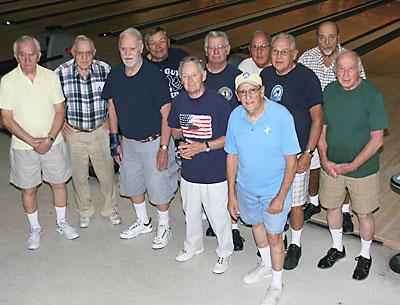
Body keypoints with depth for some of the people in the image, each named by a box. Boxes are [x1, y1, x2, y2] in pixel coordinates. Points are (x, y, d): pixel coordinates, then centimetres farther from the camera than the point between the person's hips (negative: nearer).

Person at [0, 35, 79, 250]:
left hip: (53, 143, 2)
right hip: (23, 146, -1)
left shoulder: (51, 77, -4)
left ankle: (62, 223, 33)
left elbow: (59, 112, -2)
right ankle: (34, 229, 30)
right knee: (28, 190, 11)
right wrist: (32, 141, -18)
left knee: (59, 184, 13)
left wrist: (49, 139, -14)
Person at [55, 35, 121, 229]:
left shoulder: (105, 69, -9)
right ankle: (85, 212, 34)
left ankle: (110, 209, 32)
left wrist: (111, 119, 3)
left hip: (100, 131, 0)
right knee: (79, 176, 13)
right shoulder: (61, 73, -11)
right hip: (74, 133, 0)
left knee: (107, 174, 9)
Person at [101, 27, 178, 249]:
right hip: (128, 141, 6)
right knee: (132, 185, 20)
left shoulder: (154, 75, -20)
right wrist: (115, 141, 8)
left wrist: (163, 148, -19)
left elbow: (166, 114, -18)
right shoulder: (114, 75, -3)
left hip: (154, 142, -6)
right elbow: (112, 107, 9)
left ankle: (164, 226, 30)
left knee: (159, 188, 5)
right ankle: (143, 222, 42)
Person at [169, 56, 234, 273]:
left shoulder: (218, 102, -16)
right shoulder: (179, 102, 0)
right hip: (189, 171, 5)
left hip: (215, 173, -5)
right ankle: (193, 245, 47)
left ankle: (225, 251, 31)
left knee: (218, 215, 6)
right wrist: (182, 143, -5)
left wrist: (204, 146, -20)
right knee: (191, 212, 22)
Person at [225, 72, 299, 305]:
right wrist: (232, 193, 1)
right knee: (256, 224, 25)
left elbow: (291, 161, -18)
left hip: (275, 189, -5)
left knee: (274, 236, 7)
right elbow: (232, 156, 0)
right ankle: (267, 265, 53)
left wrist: (281, 197, -19)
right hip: (246, 187, 5)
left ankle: (277, 285, 31)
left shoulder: (281, 116, -23)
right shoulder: (235, 116, -10)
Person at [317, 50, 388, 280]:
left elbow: (377, 139, -16)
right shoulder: (329, 92, -4)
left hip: (362, 169, -4)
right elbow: (321, 128, 2)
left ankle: (365, 256, 37)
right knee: (332, 207, 19)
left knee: (364, 214, 13)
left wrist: (352, 165, -20)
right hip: (331, 166, 4)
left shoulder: (372, 95, -18)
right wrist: (324, 159, -10)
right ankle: (338, 248, 44)